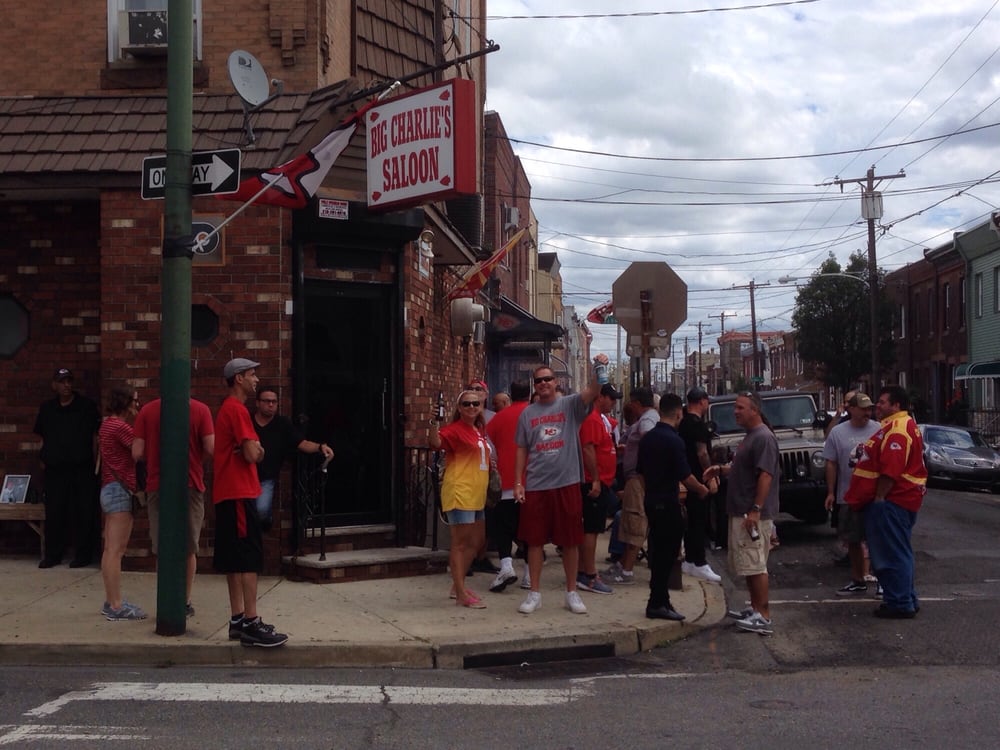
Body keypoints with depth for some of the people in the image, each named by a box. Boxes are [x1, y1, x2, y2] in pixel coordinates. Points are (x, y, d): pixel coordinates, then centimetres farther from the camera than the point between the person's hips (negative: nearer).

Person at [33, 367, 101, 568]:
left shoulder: (87, 406, 1)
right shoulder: (46, 408, 12)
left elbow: (95, 436, 1)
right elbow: (43, 438, 17)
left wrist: (92, 461, -4)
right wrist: (43, 460, 7)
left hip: (81, 469, -3)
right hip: (54, 469, 3)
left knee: (83, 513, -1)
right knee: (53, 514, 5)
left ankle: (82, 554, 7)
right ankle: (52, 554, 15)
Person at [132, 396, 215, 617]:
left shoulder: (147, 410, -3)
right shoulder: (200, 410, -6)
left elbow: (137, 453, -6)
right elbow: (211, 448, -12)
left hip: (157, 486, 0)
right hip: (191, 485, 0)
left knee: (163, 550, 9)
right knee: (189, 549, 12)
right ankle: (186, 602, 16)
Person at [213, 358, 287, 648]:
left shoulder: (228, 409, 19)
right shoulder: (237, 409, -13)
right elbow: (253, 455, -18)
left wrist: (253, 449, -2)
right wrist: (255, 450, 2)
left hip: (228, 493, 10)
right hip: (239, 493, -10)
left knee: (235, 559, 11)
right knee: (249, 558, -11)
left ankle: (238, 619, 15)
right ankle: (251, 624, -12)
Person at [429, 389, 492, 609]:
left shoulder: (480, 430, 13)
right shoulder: (454, 429, -12)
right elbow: (435, 443, -30)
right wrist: (434, 423, -45)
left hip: (477, 494, 9)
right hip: (459, 493, -9)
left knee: (476, 541, 16)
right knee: (461, 543, -5)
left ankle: (458, 584, 28)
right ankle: (461, 594, 0)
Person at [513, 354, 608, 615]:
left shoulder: (570, 405, 1)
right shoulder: (527, 414, 8)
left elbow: (593, 391, -17)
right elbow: (521, 450, 11)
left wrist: (599, 369, -36)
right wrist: (517, 482, 4)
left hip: (567, 483, -1)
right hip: (535, 486, 2)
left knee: (570, 541, 6)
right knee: (535, 540, 5)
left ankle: (572, 593, 18)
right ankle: (534, 593, 16)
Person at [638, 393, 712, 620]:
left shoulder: (647, 438, 7)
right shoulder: (674, 440, -17)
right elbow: (685, 476, -17)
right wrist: (701, 489, 0)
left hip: (651, 501, 8)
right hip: (667, 503, -8)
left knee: (658, 551, 14)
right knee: (666, 553, -2)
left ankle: (659, 600, 20)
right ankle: (658, 604, 0)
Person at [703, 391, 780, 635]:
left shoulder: (763, 437, -16)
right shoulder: (750, 436, 17)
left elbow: (765, 475, -22)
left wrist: (756, 510, -26)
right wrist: (721, 469, 11)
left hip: (754, 514, -10)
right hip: (740, 512, 10)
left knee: (755, 565, -9)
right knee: (748, 565, 15)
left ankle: (764, 617, -6)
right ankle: (755, 609, 23)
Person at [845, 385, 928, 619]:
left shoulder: (898, 430, -19)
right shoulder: (893, 426, 18)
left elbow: (891, 470, -25)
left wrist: (879, 498, -22)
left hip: (892, 501, -11)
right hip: (893, 500, 11)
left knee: (894, 554, -6)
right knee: (896, 553, 16)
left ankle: (900, 604, -2)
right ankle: (906, 600, 24)